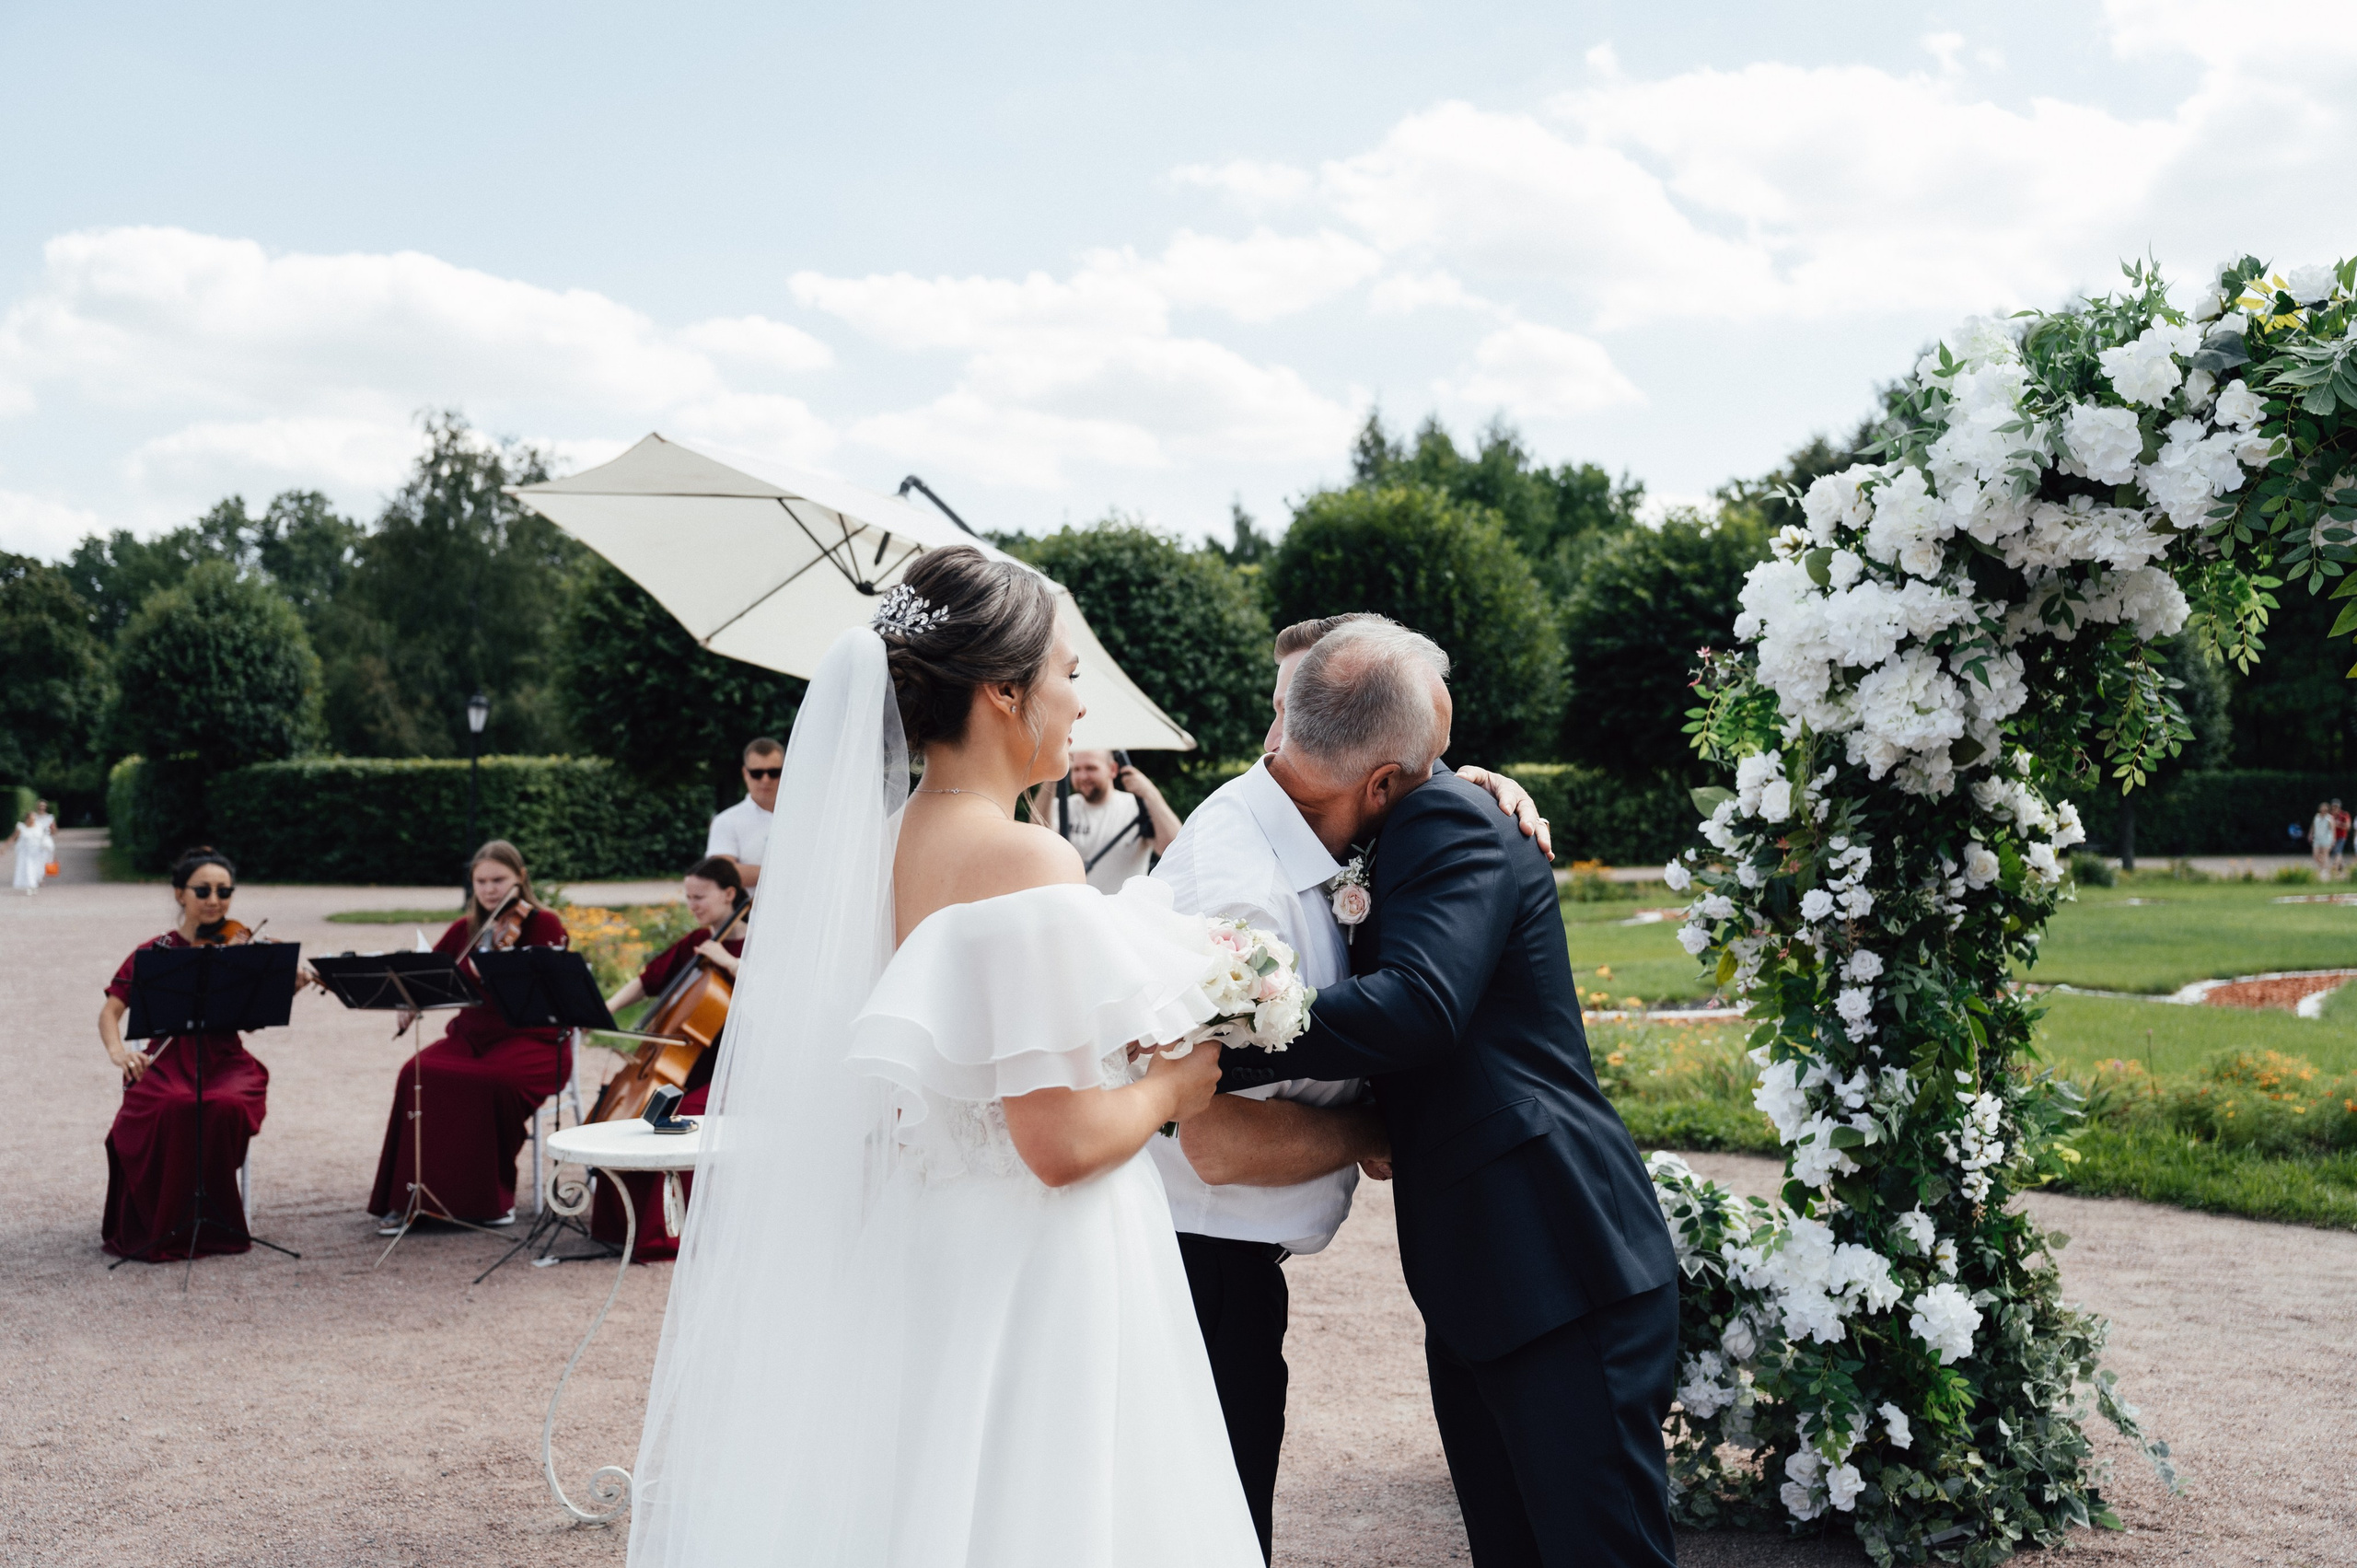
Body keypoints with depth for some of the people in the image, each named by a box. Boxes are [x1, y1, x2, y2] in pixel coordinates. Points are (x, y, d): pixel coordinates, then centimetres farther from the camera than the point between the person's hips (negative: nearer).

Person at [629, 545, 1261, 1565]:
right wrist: (1168, 1088, -4)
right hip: (1025, 1284, -8)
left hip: (910, 1252, 8)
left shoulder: (878, 842, 3)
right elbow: (1062, 1143, -23)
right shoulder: (1026, 861, -21)